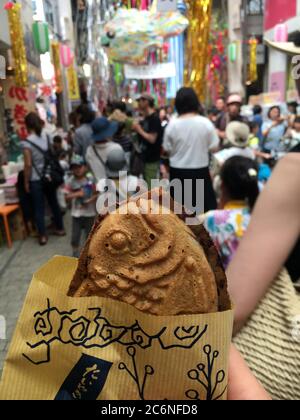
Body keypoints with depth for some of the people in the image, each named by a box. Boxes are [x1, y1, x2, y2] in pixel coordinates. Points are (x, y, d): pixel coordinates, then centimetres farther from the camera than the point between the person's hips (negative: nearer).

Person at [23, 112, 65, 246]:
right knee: (54, 203, 17)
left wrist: (26, 182, -6)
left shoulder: (27, 143, -16)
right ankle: (60, 229, 29)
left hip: (36, 180, -5)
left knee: (39, 208, 6)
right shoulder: (46, 137, 0)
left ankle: (43, 236, 13)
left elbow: (28, 165, -16)